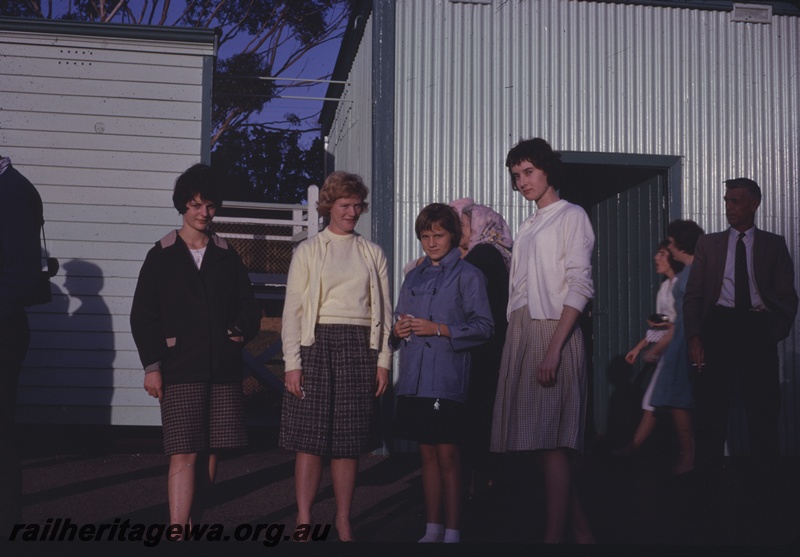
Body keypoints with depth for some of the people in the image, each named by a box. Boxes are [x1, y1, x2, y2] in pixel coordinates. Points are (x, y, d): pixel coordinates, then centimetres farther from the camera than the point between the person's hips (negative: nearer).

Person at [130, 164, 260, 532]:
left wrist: (242, 331, -2)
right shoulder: (161, 257, 5)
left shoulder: (227, 257, 14)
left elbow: (248, 307, 18)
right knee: (184, 454, -11)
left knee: (211, 454, 5)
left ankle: (191, 522, 16)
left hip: (224, 368, 4)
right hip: (180, 370, -3)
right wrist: (151, 365, -5)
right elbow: (142, 316, 2)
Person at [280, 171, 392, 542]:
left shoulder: (372, 253, 13)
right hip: (318, 342, -2)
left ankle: (344, 523, 10)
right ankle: (304, 521, 2)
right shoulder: (308, 251, 7)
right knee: (310, 437, -5)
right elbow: (292, 309, 2)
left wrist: (383, 359, 3)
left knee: (349, 441, 3)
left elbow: (383, 311, 12)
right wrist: (293, 362, -6)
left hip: (359, 346, 2)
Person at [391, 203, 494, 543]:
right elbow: (400, 319, 22)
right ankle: (432, 530, 16)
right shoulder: (413, 278, 17)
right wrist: (398, 331, -1)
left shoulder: (468, 275, 0)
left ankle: (452, 532, 3)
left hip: (447, 378, -5)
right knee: (428, 455, 9)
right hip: (414, 378, 5)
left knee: (447, 455, -3)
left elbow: (483, 326, -7)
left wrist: (438, 329, -14)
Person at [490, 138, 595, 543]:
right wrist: (514, 344, 6)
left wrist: (554, 349, -20)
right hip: (521, 333, 8)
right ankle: (581, 531, 13)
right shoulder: (528, 226, 21)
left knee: (551, 442, -10)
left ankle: (554, 536, -8)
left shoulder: (570, 216, -1)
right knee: (538, 440, 6)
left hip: (552, 331, -8)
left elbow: (579, 286, -11)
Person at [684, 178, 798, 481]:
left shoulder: (774, 244, 10)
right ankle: (708, 474, 3)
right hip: (718, 324, 1)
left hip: (758, 328, -1)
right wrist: (694, 336, -6)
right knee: (711, 408, -2)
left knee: (764, 410, 0)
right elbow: (692, 294, 7)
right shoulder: (709, 243, 12)